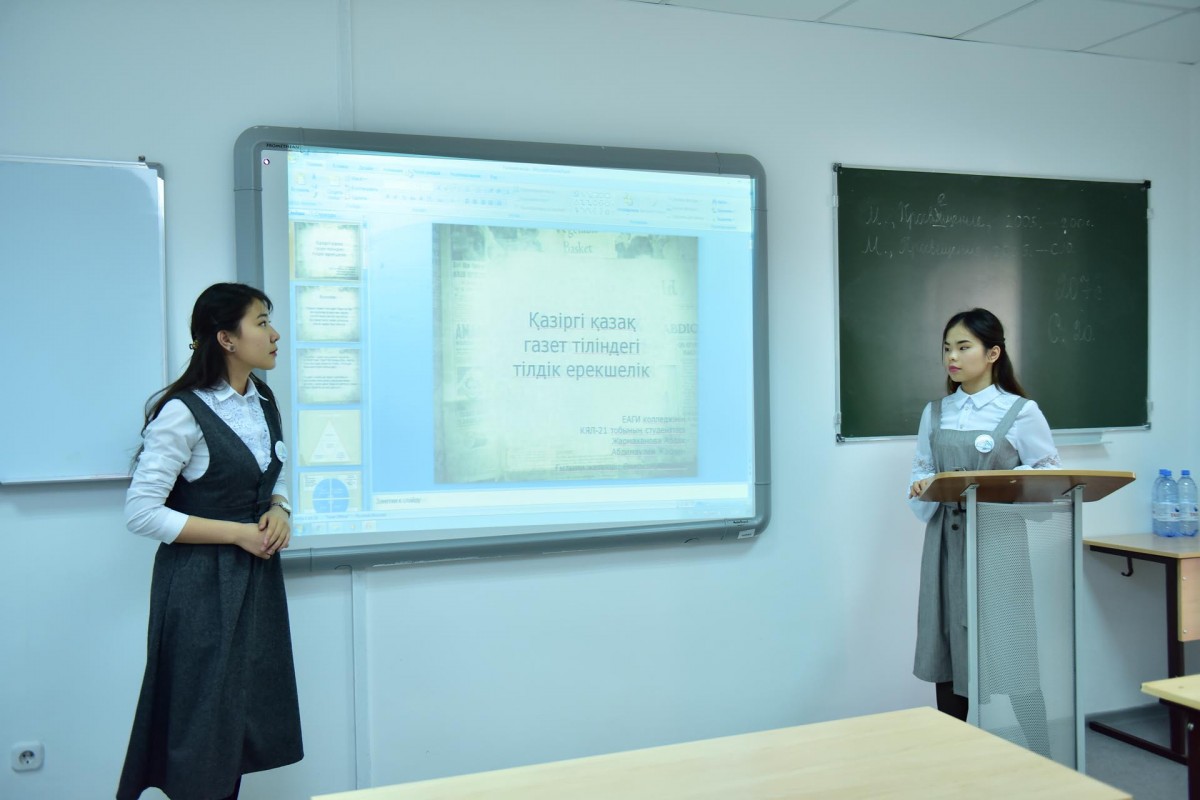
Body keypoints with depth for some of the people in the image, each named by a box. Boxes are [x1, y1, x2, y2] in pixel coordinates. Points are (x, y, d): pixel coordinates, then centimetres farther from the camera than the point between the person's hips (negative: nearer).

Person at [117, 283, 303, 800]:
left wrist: (280, 512, -3)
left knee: (247, 717, 13)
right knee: (202, 725, 2)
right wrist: (237, 533, -17)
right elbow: (140, 513, -17)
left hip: (257, 578, 7)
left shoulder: (263, 401, 8)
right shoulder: (183, 413, -15)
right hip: (202, 585, -7)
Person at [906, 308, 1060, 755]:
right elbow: (920, 471, 12)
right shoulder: (935, 414, 10)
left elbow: (1051, 475, -1)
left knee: (1013, 656, -2)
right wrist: (921, 488, -10)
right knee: (947, 655, 8)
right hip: (948, 543, 4)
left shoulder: (1021, 412, -1)